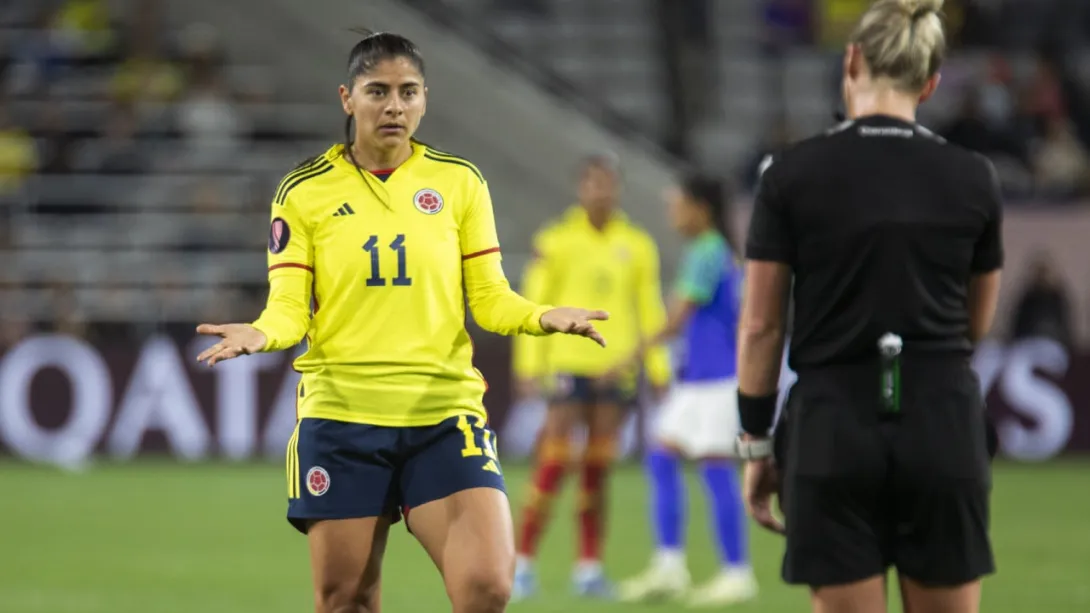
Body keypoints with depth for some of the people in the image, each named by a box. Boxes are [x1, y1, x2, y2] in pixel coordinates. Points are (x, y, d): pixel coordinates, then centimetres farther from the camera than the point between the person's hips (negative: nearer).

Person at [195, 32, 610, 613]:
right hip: (340, 417, 0)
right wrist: (262, 333, -22)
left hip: (445, 416, 0)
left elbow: (490, 297, 6)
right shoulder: (305, 191, 4)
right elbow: (289, 306, 0)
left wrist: (541, 318, -14)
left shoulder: (460, 182, 7)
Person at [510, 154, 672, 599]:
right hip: (567, 363, -3)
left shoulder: (637, 246, 8)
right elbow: (532, 306, 1)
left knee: (597, 470, 3)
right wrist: (529, 366, -4)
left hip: (614, 369, 3)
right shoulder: (555, 240, 0)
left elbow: (650, 311, 12)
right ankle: (523, 562, -4)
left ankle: (589, 568, 7)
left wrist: (658, 368, 8)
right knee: (554, 464, -9)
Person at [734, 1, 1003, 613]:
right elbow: (978, 322, 12)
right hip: (942, 425, 1)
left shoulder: (792, 175, -4)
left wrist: (756, 445, 7)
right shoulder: (973, 179, 1)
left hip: (835, 430, -1)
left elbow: (760, 325, -1)